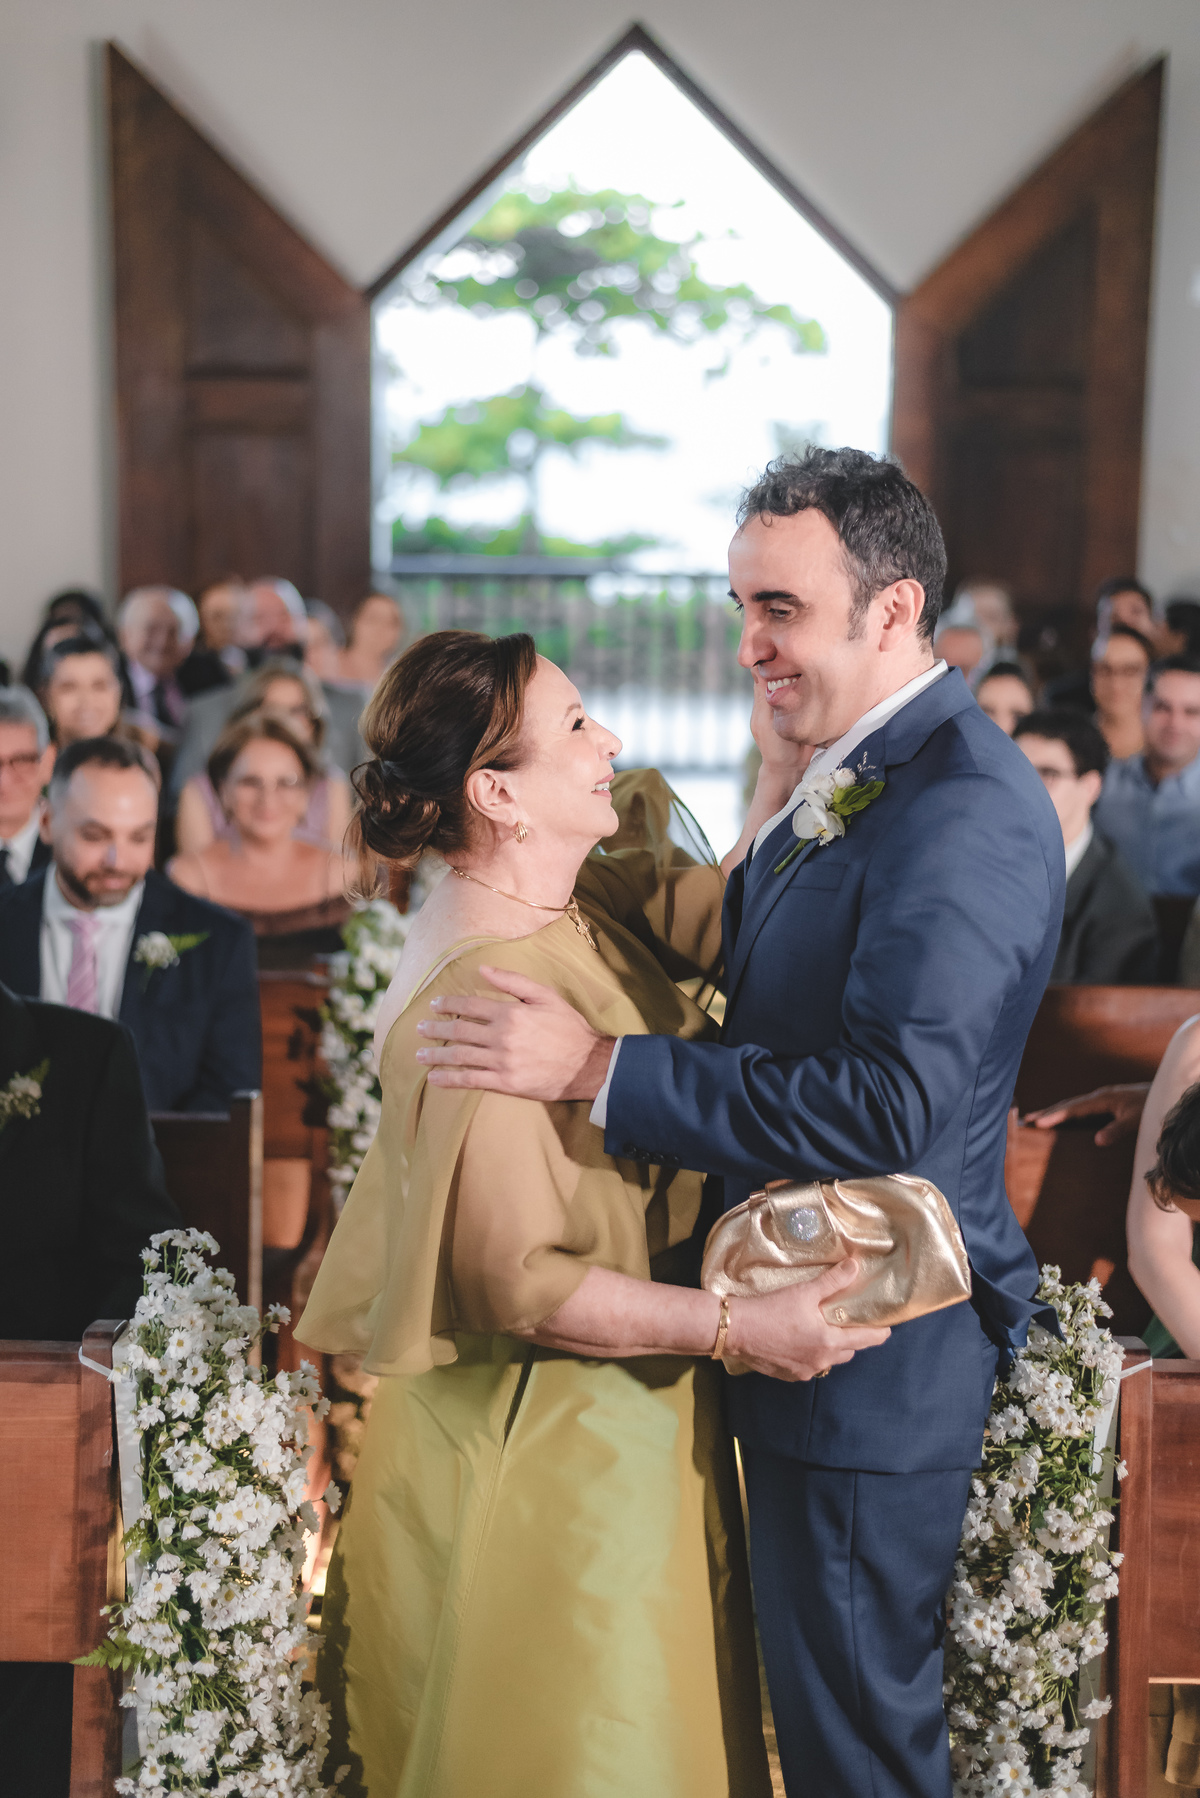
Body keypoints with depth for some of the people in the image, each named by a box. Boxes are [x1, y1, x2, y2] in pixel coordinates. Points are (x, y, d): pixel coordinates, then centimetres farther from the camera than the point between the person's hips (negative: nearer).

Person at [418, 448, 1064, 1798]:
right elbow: (758, 985, 11)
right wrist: (778, 796, 1)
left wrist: (599, 1066, -29)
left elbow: (885, 1109, -31)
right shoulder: (851, 772, 7)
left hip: (875, 1351, -10)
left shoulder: (966, 810, -23)